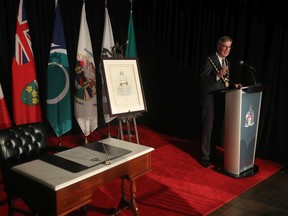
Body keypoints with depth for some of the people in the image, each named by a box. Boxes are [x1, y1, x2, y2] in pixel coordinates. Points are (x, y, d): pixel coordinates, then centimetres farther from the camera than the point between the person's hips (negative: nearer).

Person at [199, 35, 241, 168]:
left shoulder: (226, 62, 12)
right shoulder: (209, 60, -13)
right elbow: (203, 80, -21)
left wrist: (234, 85, 1)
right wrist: (218, 75, -33)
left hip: (221, 100, 8)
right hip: (210, 100, -7)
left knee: (217, 128, 15)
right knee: (208, 129, 0)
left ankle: (212, 153, 31)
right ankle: (205, 157, 12)